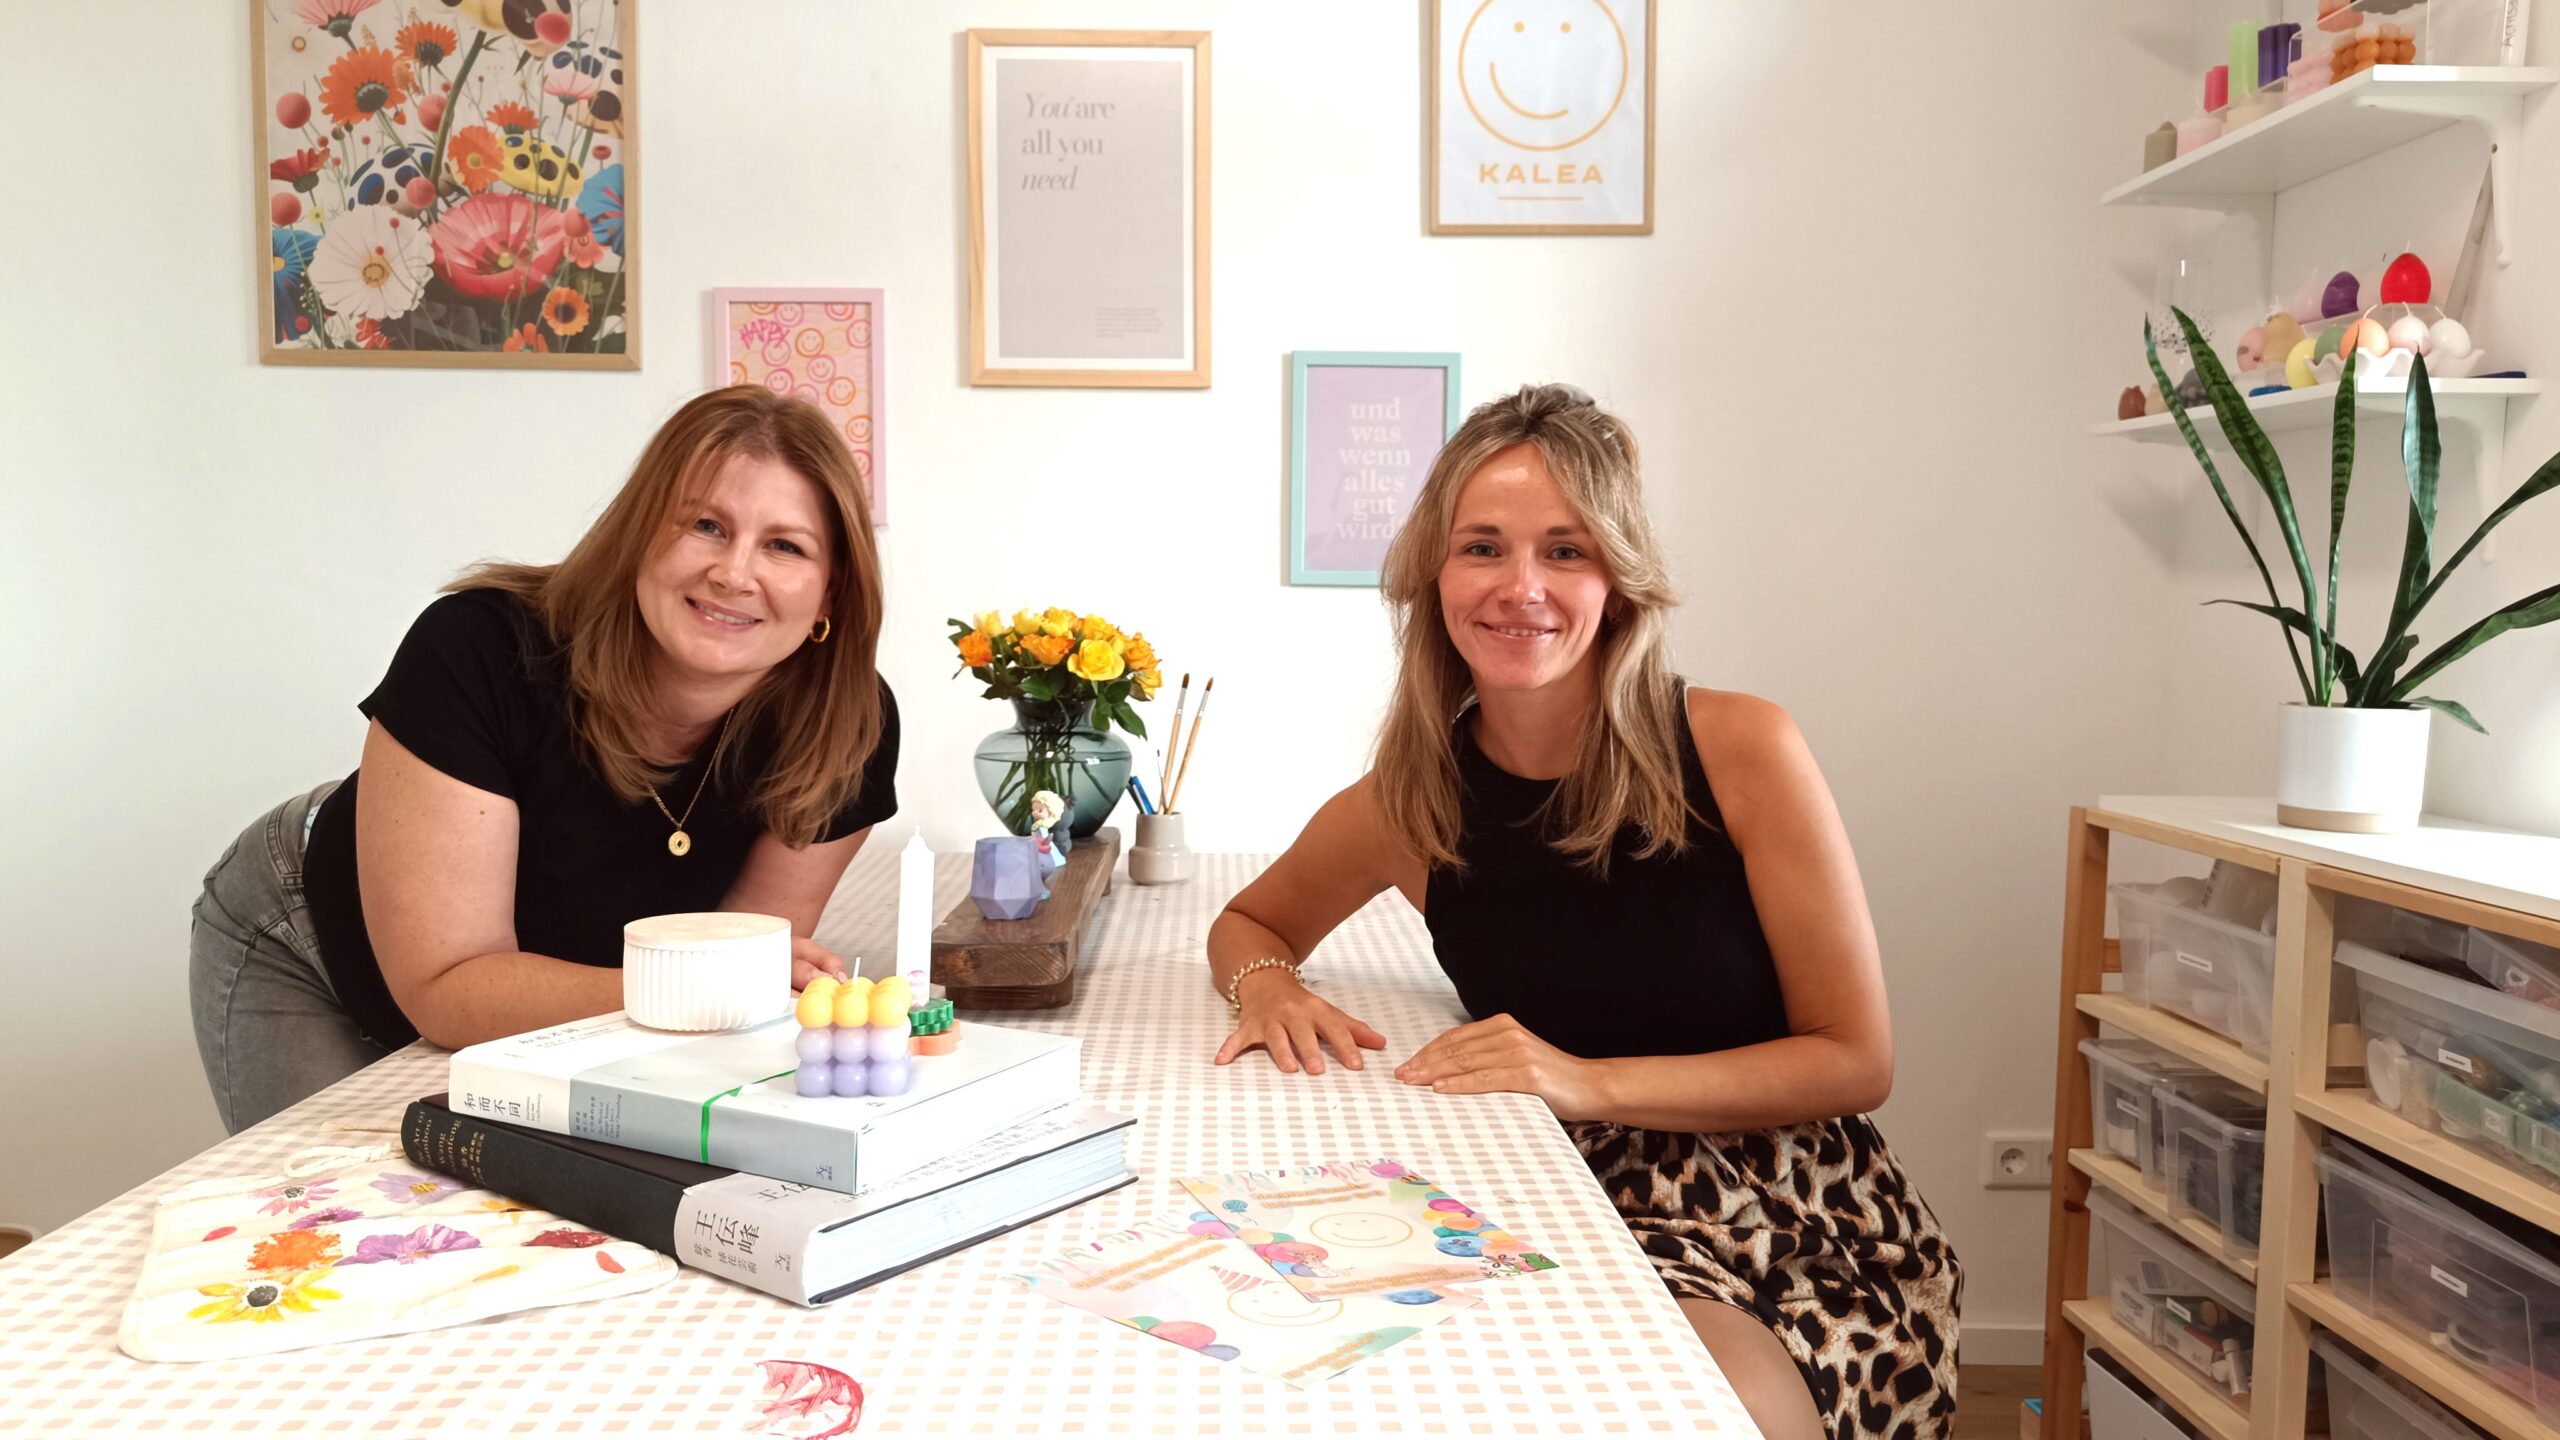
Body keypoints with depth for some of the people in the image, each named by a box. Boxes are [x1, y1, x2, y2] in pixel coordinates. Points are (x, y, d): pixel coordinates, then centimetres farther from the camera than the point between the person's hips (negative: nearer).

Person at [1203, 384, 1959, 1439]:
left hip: (1800, 1228, -1)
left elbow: (1855, 1059, -8)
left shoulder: (1743, 752, -11)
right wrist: (1267, 988, -8)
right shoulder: (1407, 805, -3)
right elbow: (1248, 921, 17)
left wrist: (1591, 1081, -19)